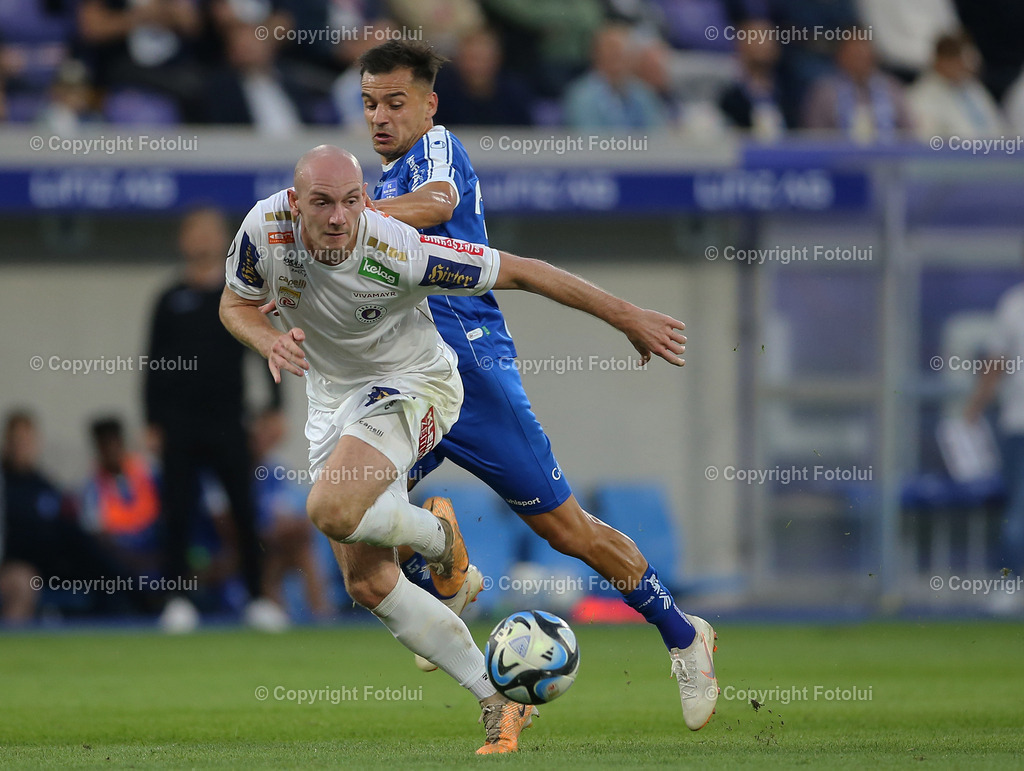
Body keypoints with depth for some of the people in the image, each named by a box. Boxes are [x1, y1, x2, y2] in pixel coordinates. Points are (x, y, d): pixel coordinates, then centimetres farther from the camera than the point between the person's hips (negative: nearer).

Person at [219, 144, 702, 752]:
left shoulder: (400, 252, -31)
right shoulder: (265, 229, -20)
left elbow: (518, 272, -23)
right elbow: (236, 303, 0)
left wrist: (627, 317, -18)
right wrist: (270, 341, -24)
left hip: (414, 384, -6)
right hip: (334, 398, 6)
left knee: (333, 509, -33)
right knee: (367, 582, 0)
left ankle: (435, 534, 1)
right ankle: (500, 702, 10)